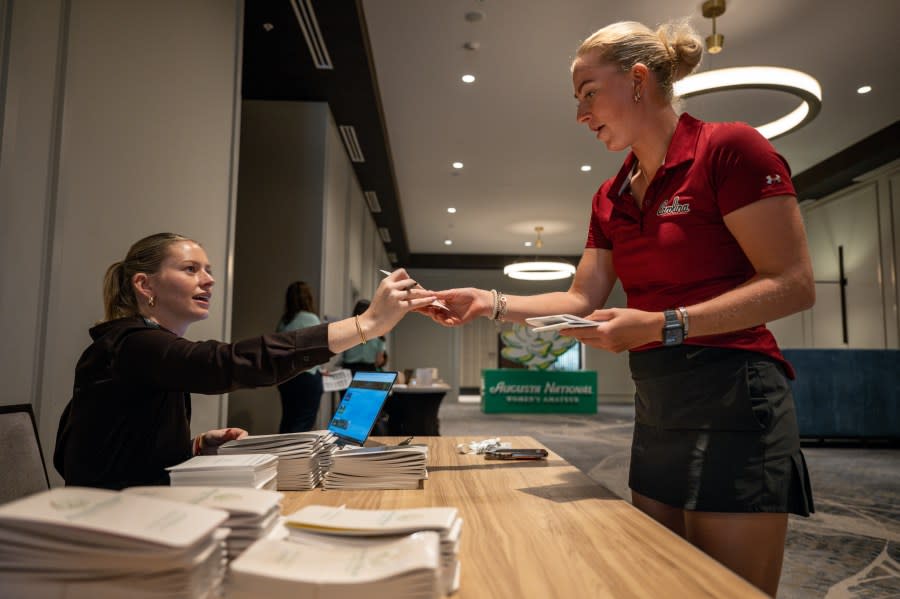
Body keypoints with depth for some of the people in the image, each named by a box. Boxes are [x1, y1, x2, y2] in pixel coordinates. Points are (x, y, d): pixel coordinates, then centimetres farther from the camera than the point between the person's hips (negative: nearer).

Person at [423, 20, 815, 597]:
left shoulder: (729, 149, -9)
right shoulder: (611, 198, 12)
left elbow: (794, 285, -14)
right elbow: (582, 301, 11)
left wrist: (661, 325, -22)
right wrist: (492, 302, -1)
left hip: (732, 402, -7)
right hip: (657, 407, 7)